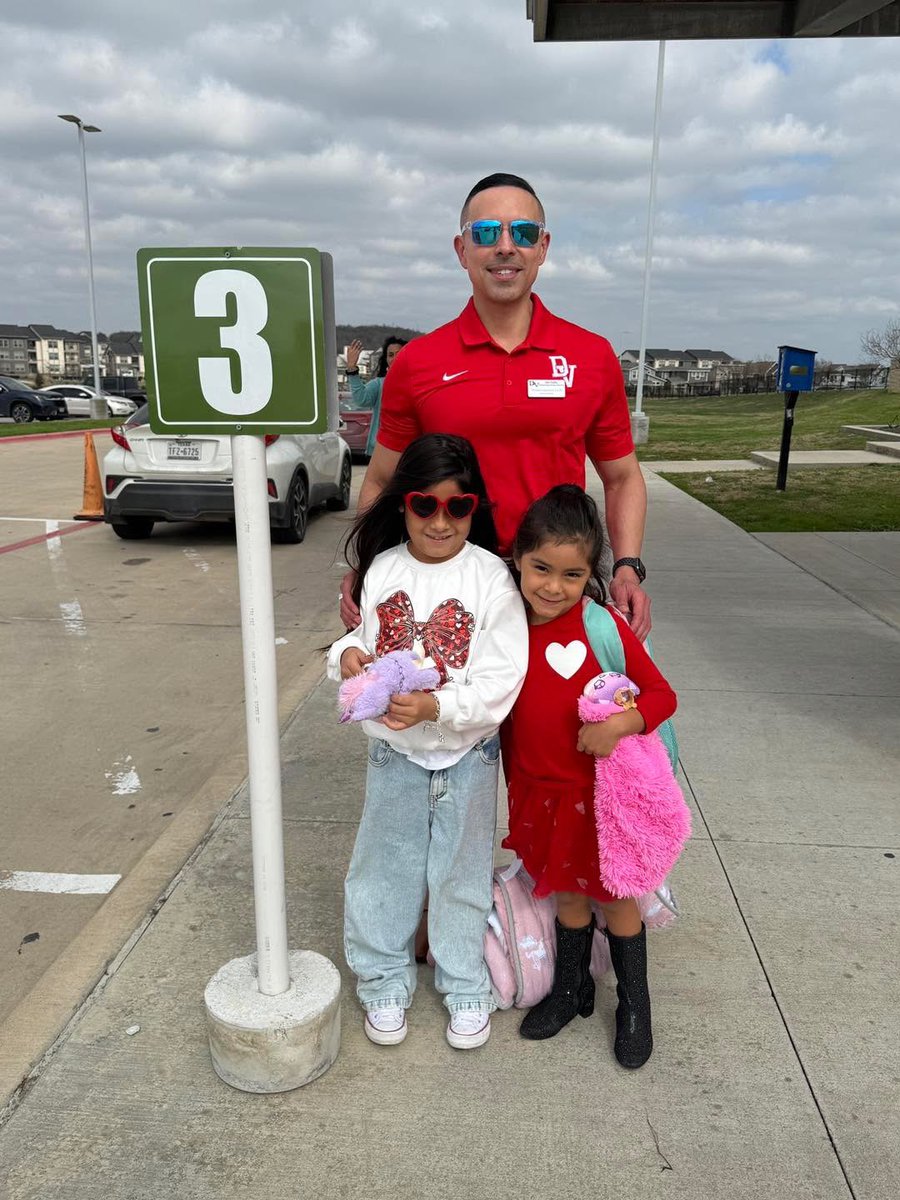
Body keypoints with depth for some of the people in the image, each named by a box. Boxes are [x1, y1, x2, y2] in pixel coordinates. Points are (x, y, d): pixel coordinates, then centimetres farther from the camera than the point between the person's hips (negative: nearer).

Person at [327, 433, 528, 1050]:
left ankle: (465, 988, 37)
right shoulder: (382, 569, -4)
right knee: (384, 867, 15)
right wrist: (348, 655, -14)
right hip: (394, 751, 3)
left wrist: (435, 707, -32)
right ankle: (385, 982, 37)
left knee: (462, 873, 14)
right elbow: (364, 638, 9)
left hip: (467, 755, -3)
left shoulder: (490, 578, -16)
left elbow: (499, 682, -19)